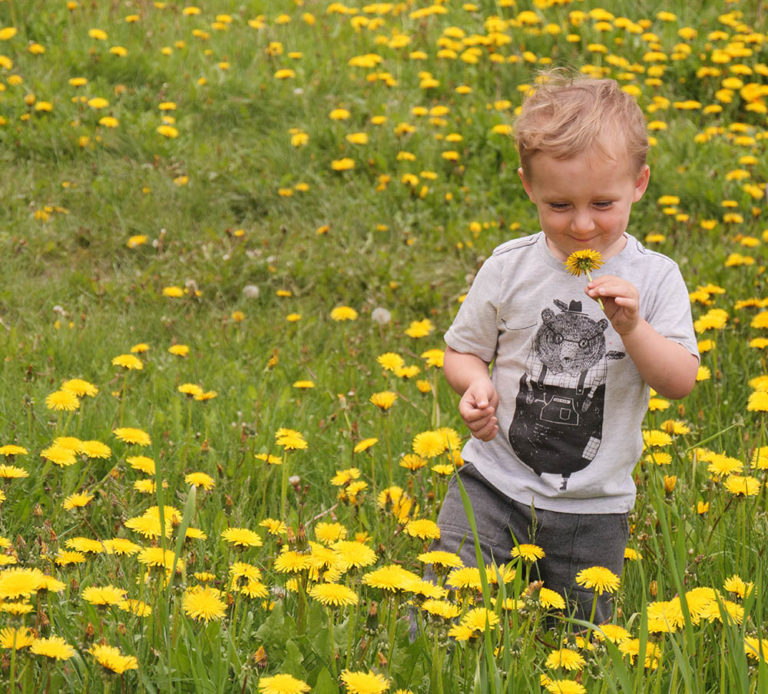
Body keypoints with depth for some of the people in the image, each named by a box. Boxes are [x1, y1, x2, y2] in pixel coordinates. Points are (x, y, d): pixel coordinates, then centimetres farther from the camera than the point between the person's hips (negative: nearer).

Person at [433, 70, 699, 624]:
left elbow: (681, 383, -9)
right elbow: (462, 350, 7)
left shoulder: (655, 279, -5)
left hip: (592, 509, 0)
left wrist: (631, 327, -25)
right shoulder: (510, 268, -4)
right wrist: (475, 384, -15)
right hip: (495, 484, 0)